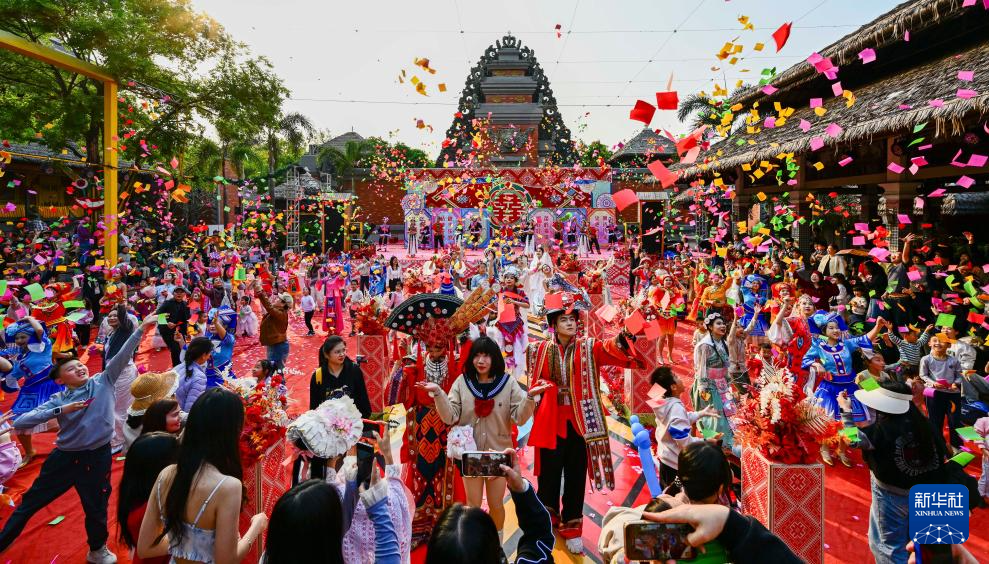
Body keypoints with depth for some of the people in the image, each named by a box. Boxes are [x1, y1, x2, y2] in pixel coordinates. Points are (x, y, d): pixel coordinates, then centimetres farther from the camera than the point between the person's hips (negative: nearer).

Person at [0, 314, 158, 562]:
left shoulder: (103, 382, -4)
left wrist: (142, 328, -23)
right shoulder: (58, 400, -5)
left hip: (97, 456, 0)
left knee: (96, 508, 15)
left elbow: (123, 354, -14)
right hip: (64, 456, 0)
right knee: (30, 502, 18)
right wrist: (60, 410, -21)